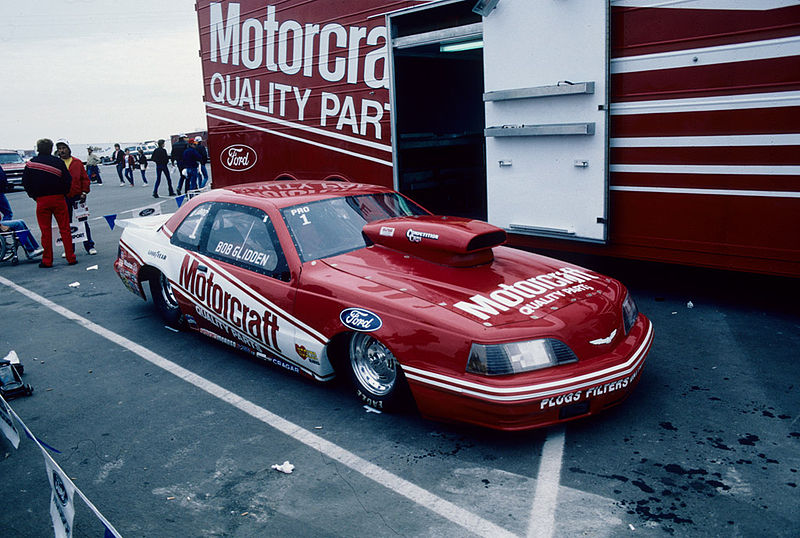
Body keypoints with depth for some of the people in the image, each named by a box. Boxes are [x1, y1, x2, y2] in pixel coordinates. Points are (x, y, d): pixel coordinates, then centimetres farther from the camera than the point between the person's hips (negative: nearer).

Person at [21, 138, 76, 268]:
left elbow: (26, 183, 4)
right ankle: (71, 258, 6)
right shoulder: (58, 162, -4)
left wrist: (34, 196, 14)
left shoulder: (30, 163, 1)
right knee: (65, 229, 5)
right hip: (58, 199, -1)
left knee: (45, 231, 6)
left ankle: (47, 261, 9)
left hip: (41, 200, 1)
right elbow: (68, 181, -4)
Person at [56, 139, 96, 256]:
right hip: (63, 198, 1)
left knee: (83, 221, 3)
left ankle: (89, 246, 10)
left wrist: (84, 192, -4)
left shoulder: (77, 162, 4)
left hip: (78, 196, -1)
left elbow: (85, 178, 5)